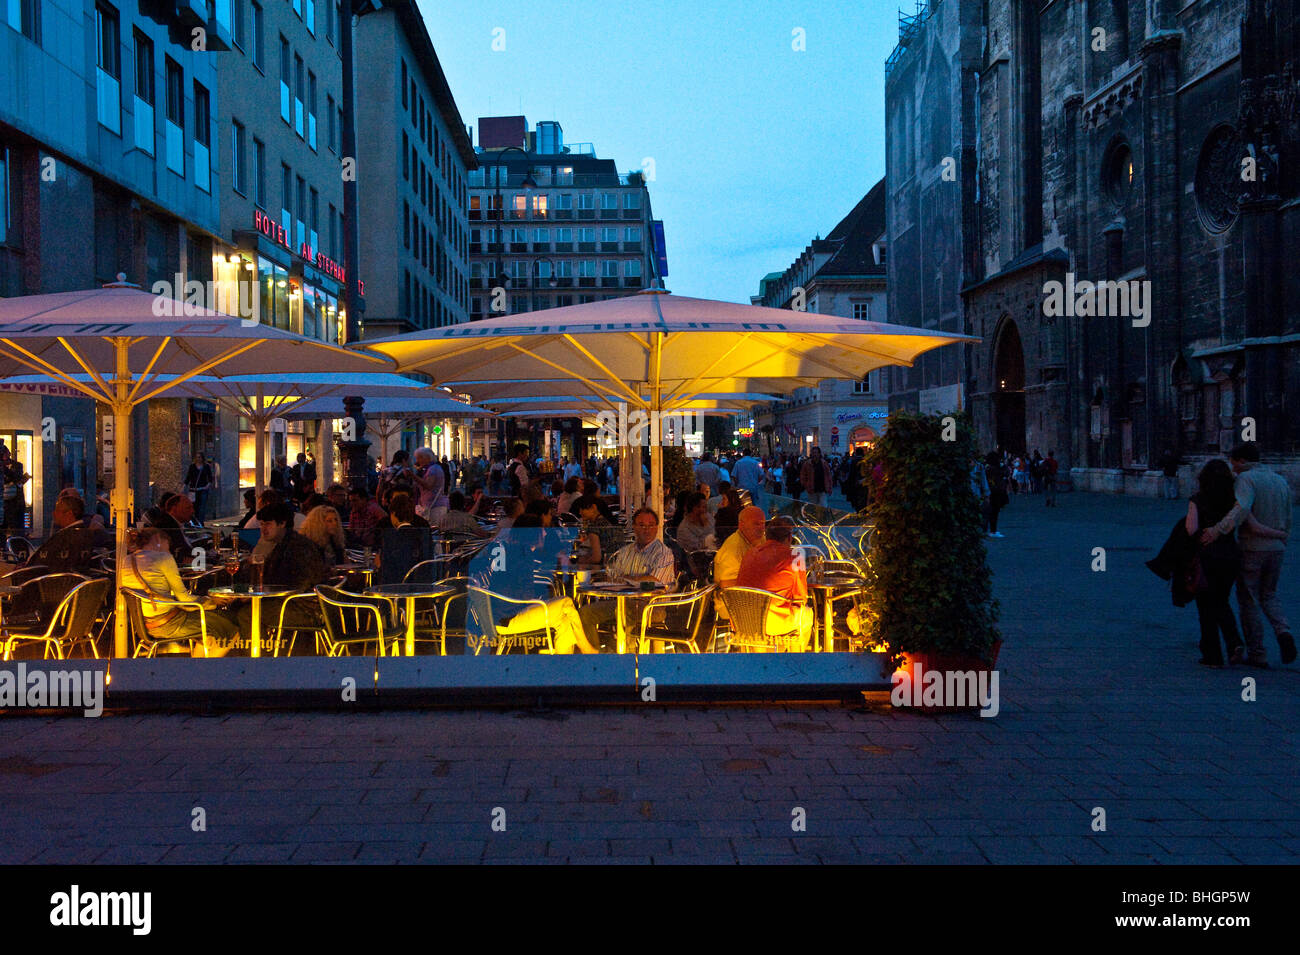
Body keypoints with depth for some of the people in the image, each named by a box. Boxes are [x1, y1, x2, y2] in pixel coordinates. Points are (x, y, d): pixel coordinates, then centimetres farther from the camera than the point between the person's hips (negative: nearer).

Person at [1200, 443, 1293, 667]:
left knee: (1248, 601, 5)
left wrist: (1218, 530, -34)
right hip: (1275, 549, 6)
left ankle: (1257, 655, 7)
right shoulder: (1281, 482, 11)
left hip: (1251, 549, -6)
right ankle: (1283, 632, -4)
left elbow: (1243, 508, -30)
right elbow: (1287, 522, 15)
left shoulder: (1246, 479, -11)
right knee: (1268, 596, 22)